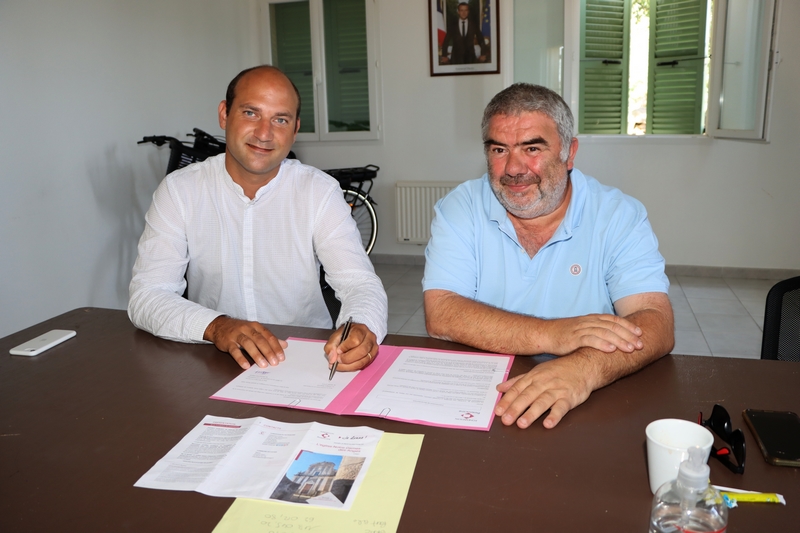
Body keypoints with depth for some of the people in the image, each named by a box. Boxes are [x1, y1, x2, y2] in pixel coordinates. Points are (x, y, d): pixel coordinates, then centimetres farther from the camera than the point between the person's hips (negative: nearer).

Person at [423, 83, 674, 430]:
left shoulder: (619, 216, -2)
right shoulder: (460, 209, -1)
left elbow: (655, 325, -14)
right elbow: (440, 314, -12)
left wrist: (583, 369, -34)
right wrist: (550, 334, -24)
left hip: (590, 408, 1)